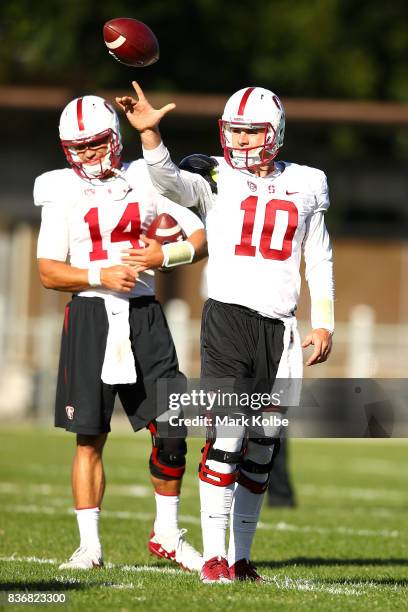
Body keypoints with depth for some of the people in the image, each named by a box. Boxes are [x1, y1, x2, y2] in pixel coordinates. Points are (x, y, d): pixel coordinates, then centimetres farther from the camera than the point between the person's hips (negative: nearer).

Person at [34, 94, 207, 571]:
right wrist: (100, 275, -15)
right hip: (90, 317, -1)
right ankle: (89, 545, 8)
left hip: (142, 316, 1)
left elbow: (201, 238, 8)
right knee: (89, 438, 2)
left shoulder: (145, 181, 5)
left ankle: (166, 535, 12)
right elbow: (49, 272, -1)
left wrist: (163, 256, -9)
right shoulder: (62, 193, 2)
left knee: (171, 429, -3)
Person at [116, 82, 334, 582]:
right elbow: (170, 183, -19)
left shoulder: (306, 185, 11)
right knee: (226, 436, -14)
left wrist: (323, 324, 10)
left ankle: (241, 557, 15)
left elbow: (319, 263, 17)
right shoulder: (217, 176, 2)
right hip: (227, 316, -4)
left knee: (261, 448, 7)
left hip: (279, 326, 4)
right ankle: (214, 555, -14)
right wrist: (148, 133, -34)